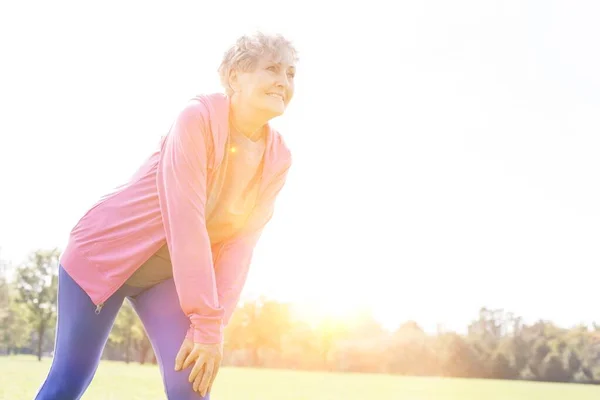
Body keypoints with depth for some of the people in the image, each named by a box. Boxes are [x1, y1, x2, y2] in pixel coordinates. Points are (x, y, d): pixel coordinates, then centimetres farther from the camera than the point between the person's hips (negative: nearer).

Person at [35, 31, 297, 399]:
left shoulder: (278, 159, -7)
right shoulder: (199, 117, -23)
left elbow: (239, 242, -9)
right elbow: (186, 220, -28)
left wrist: (214, 324, -18)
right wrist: (207, 322, -28)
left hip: (168, 272, 5)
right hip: (107, 249, -4)